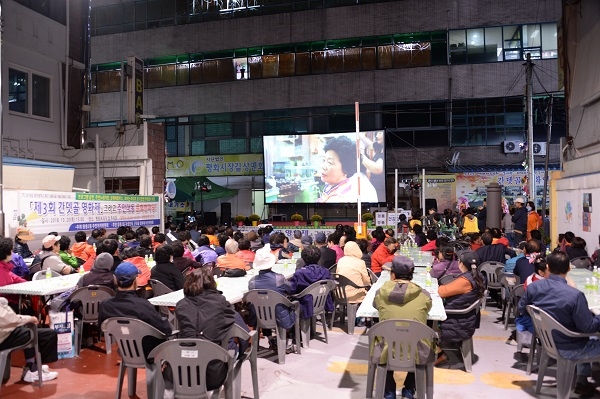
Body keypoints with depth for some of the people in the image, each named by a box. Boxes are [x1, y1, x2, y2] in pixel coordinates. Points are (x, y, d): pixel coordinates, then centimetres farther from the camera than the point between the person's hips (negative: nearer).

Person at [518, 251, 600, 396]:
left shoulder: (533, 287, -12)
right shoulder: (575, 295, -29)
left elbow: (521, 309, 4)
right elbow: (588, 327, -20)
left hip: (546, 341, 7)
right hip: (568, 350, -6)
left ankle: (582, 381, 34)